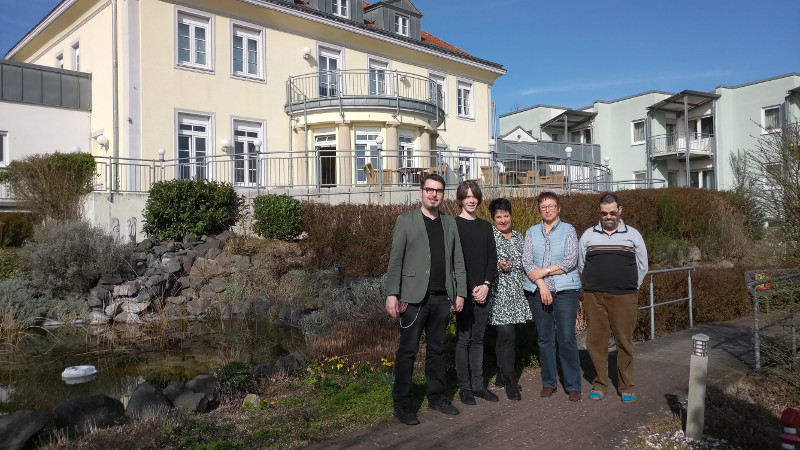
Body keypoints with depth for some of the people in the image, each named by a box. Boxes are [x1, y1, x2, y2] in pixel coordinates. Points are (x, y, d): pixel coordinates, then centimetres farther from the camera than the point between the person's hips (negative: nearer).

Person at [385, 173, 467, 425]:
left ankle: (437, 397, 25)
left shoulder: (450, 224, 12)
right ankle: (402, 404, 9)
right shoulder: (406, 221, 1)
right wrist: (392, 294, -11)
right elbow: (395, 260, -4)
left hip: (442, 298, 4)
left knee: (437, 350, 13)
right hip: (414, 297, -4)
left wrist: (460, 293, 5)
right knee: (407, 351, 0)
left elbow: (457, 261, 12)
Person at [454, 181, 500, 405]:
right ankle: (464, 387, 9)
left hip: (483, 291, 5)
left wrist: (486, 284, -4)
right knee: (464, 339, 0)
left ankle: (478, 385, 18)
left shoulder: (486, 226, 12)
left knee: (478, 339, 10)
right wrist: (468, 289, -11)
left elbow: (492, 258, 10)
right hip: (464, 291, -5)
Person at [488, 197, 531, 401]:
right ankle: (510, 382, -3)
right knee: (506, 335, -11)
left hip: (516, 292, 6)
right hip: (498, 291, -6)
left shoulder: (518, 236, 15)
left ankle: (503, 375, 23)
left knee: (509, 335, 10)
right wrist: (499, 266, -20)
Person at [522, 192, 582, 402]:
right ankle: (549, 382, 18)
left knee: (567, 338, -5)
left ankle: (573, 385, 5)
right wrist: (542, 285, -10)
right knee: (544, 338, 8)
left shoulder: (568, 230, 5)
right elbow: (526, 261, 2)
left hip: (565, 290, -2)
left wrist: (544, 271, -8)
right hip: (537, 290, 3)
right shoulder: (532, 232, 12)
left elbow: (571, 261, -6)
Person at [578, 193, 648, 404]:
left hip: (623, 297, -1)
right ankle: (600, 383, 16)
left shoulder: (632, 235, 7)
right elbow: (581, 265, 16)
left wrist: (629, 287, 11)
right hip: (594, 297, 1)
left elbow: (642, 266, 13)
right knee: (596, 340, 3)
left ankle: (626, 386, 13)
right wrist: (592, 285, 12)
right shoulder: (588, 235, 9)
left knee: (625, 341, 1)